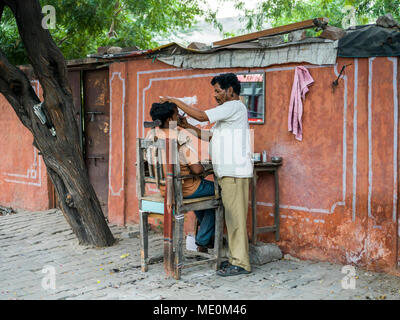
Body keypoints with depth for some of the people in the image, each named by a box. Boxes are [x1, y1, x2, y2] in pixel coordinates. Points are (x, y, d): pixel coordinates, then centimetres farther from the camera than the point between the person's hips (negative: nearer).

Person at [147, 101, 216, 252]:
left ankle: (209, 234, 43)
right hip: (185, 189, -8)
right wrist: (202, 167, -1)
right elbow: (196, 169, -25)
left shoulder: (151, 135, -2)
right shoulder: (181, 137, -23)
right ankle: (202, 241, 20)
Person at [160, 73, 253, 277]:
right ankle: (236, 258, 18)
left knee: (235, 216, -8)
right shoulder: (228, 110, 24)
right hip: (227, 172, 10)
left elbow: (202, 116, -18)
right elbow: (212, 137, 21)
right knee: (232, 216, 12)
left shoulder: (234, 107, -9)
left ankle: (241, 263, -5)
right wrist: (189, 127, 13)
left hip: (235, 172, -10)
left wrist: (175, 101, -10)